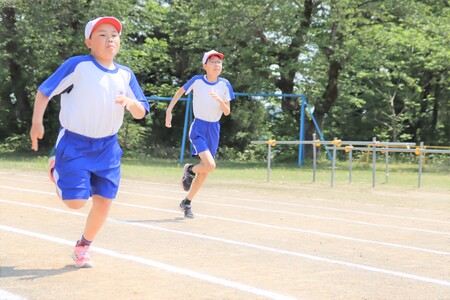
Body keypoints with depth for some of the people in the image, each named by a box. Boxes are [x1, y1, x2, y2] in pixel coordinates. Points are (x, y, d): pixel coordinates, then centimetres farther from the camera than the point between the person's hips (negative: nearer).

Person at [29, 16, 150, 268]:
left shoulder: (126, 75, 2)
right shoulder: (78, 66, -13)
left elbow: (141, 113, 2)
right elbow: (44, 91, -8)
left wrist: (131, 103, -20)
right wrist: (37, 122, -17)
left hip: (107, 147, 5)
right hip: (75, 144, -4)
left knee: (104, 201, 1)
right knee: (75, 202, -10)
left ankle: (84, 247, 25)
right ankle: (57, 169, 23)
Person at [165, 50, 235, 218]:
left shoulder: (224, 84, -2)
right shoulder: (197, 81, -9)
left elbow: (227, 112, -3)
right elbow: (179, 93, 7)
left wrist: (220, 100, -22)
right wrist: (169, 111, 0)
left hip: (214, 130, 4)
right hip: (198, 127, -4)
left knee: (205, 171, 7)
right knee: (210, 165, -23)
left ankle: (187, 203, 24)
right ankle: (190, 170, 11)